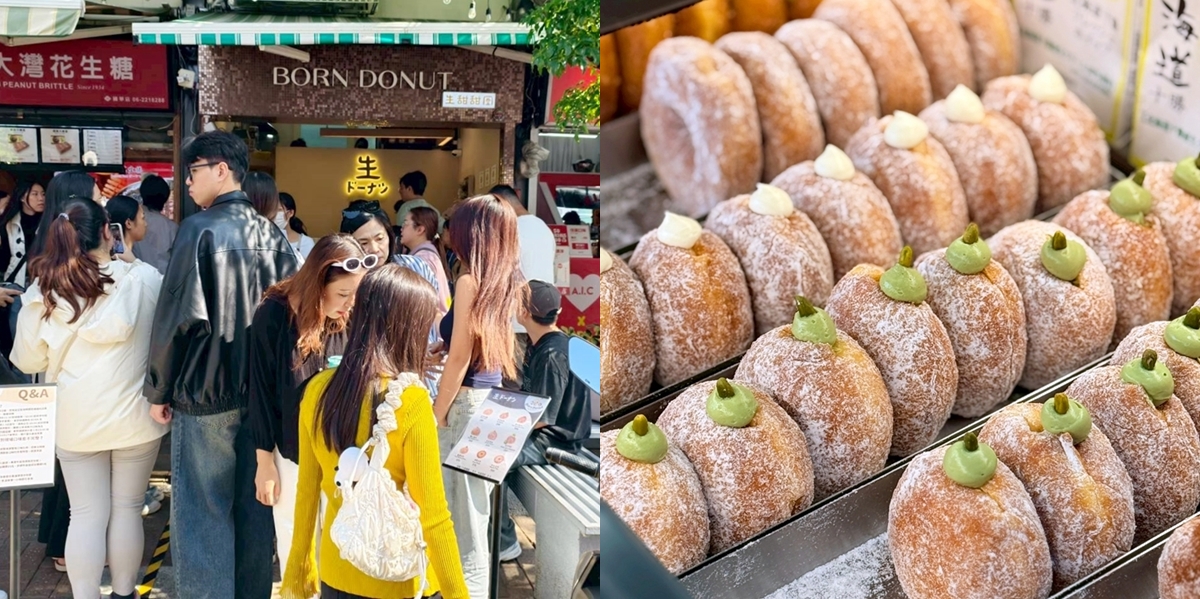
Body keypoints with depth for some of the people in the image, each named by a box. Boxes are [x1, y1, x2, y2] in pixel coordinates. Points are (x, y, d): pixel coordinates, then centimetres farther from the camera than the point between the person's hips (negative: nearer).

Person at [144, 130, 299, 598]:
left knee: (204, 511, 2)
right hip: (262, 391, 6)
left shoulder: (200, 228, -12)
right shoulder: (271, 234, 4)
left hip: (204, 391, -6)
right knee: (253, 506, 13)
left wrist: (158, 389, -4)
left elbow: (178, 315, -14)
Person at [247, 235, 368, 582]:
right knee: (295, 546, 11)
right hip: (291, 455, -2)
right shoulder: (274, 316, -15)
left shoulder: (349, 320, -5)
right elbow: (262, 393, -9)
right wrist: (265, 461, -6)